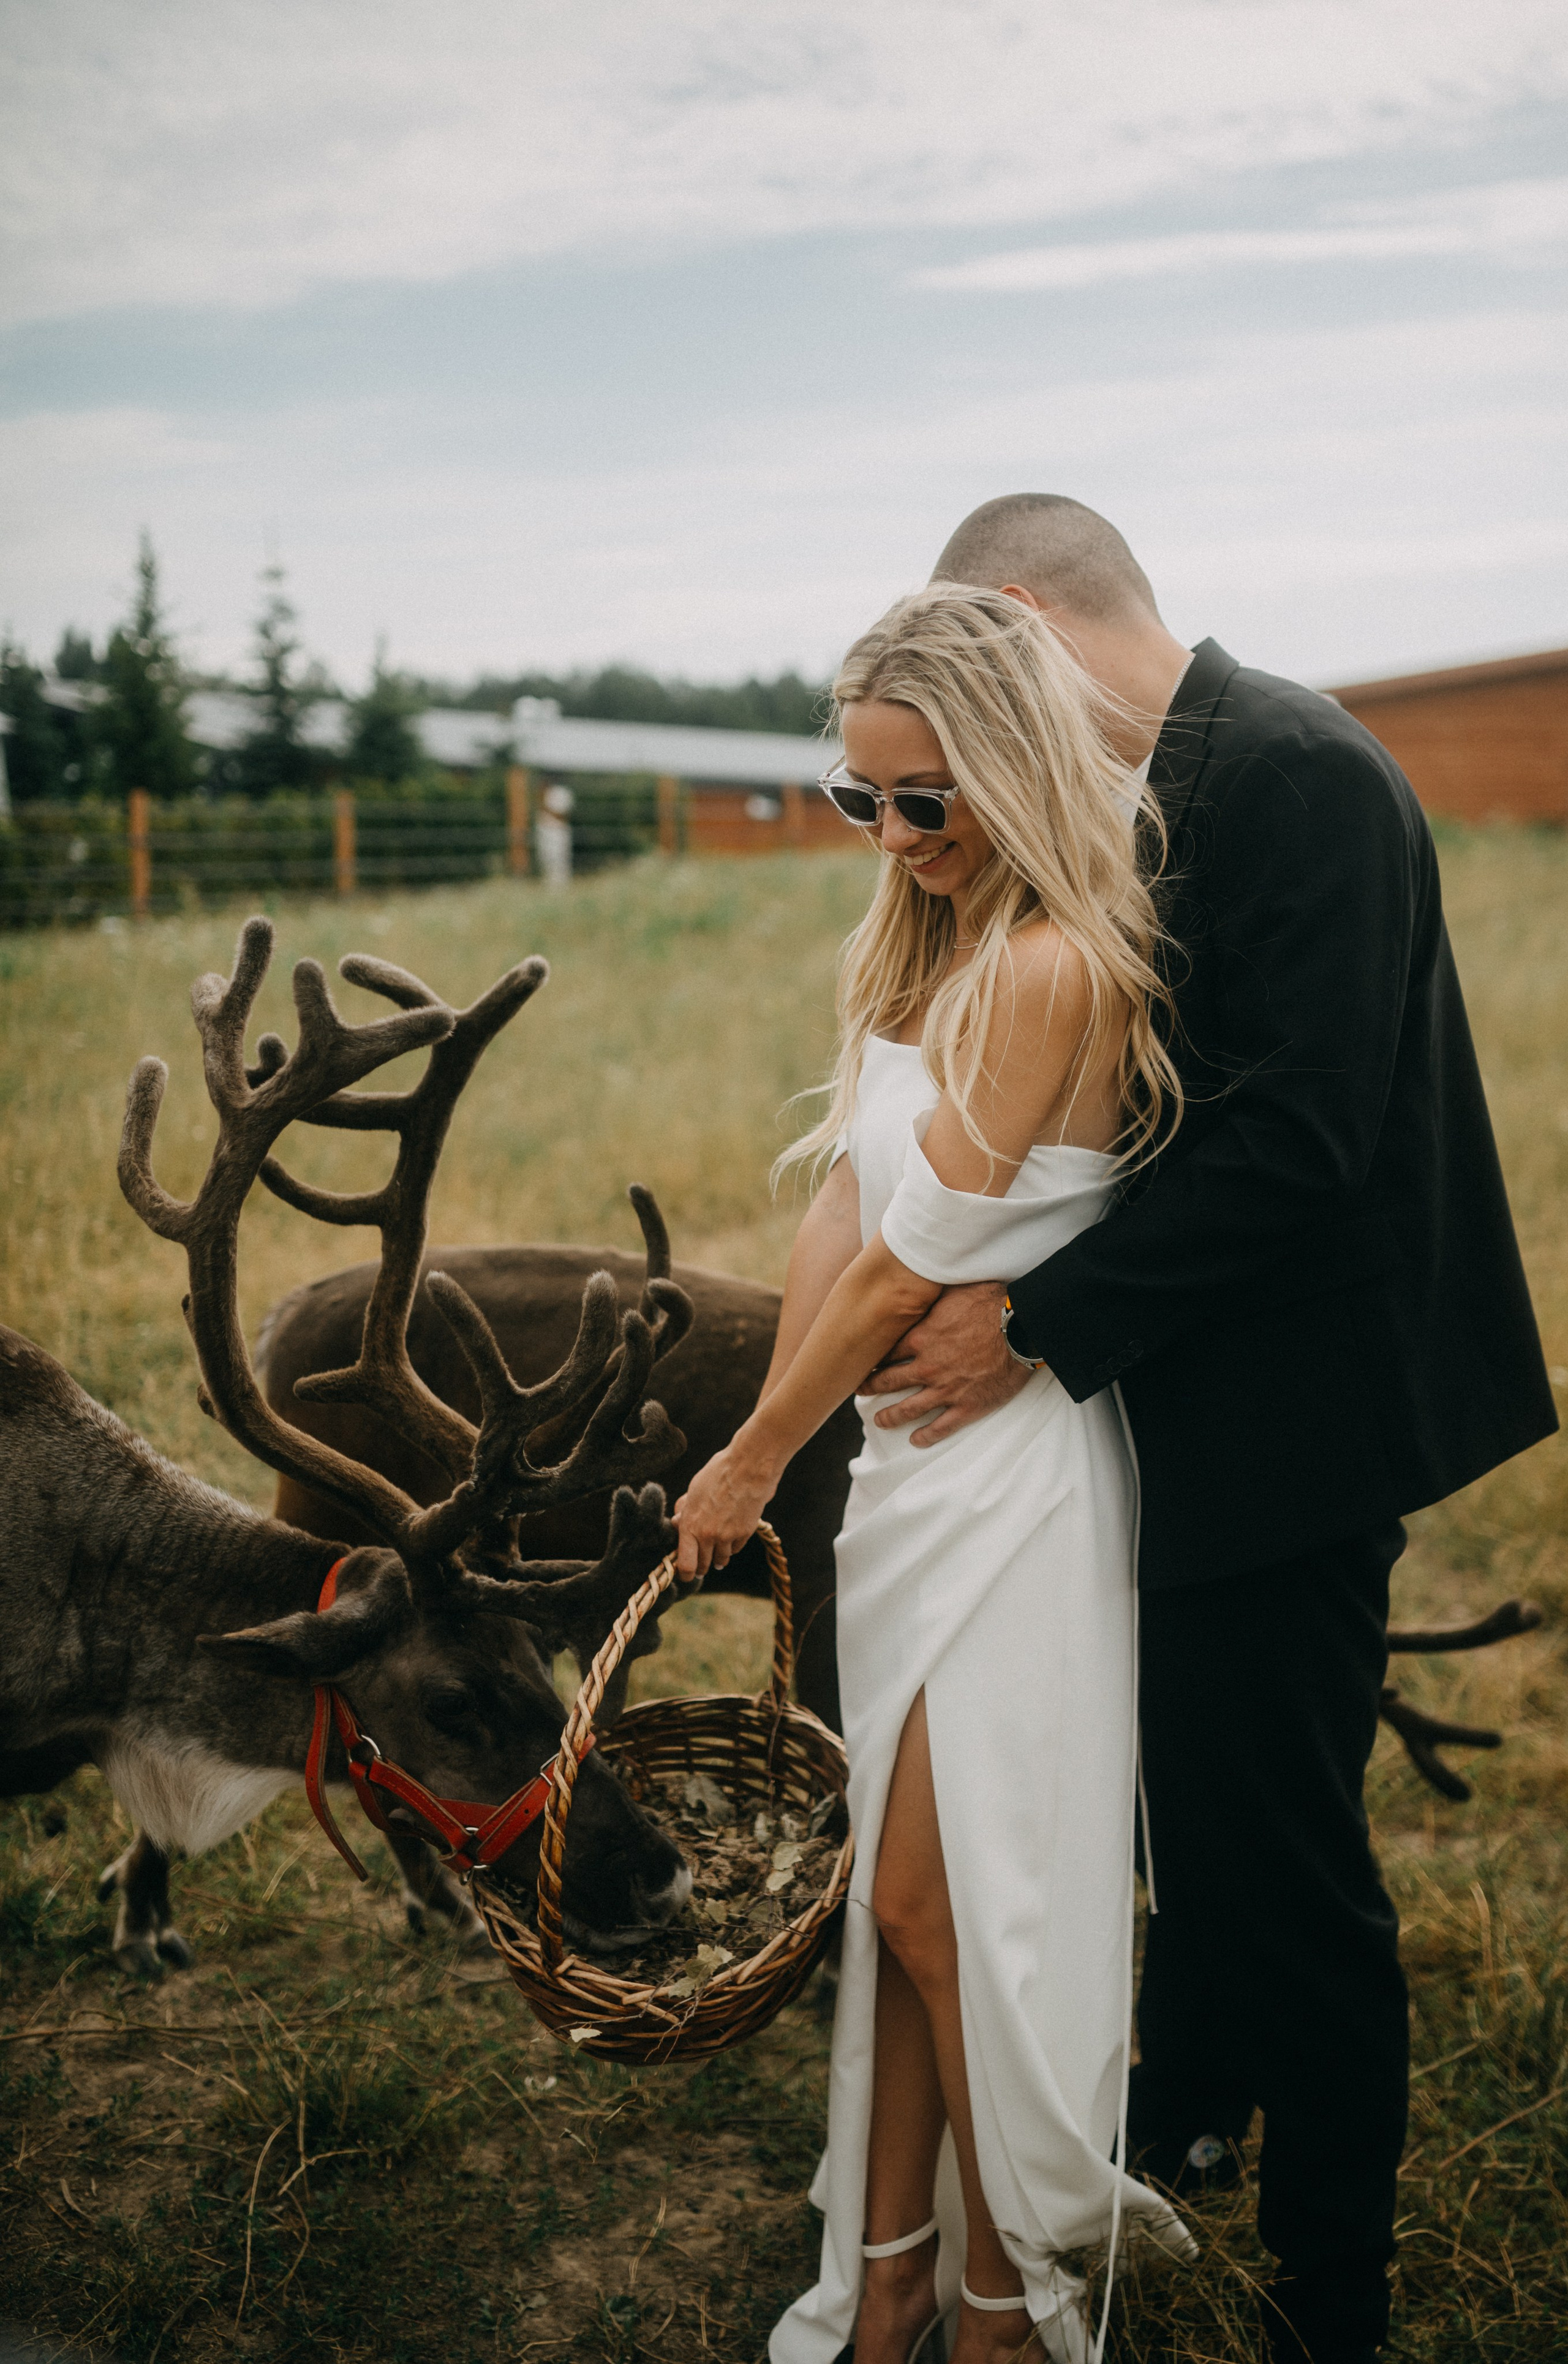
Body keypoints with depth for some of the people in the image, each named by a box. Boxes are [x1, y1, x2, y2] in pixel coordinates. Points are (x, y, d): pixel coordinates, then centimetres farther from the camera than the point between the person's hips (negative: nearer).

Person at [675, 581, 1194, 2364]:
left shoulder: (1056, 970, -21)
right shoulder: (917, 947, 8)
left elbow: (908, 1268, -18)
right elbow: (839, 1216, 7)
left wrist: (750, 1464, -7)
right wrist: (764, 1449, 3)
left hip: (1013, 1470, -8)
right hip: (904, 1459, 8)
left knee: (938, 1899, 2)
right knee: (888, 1895, 14)